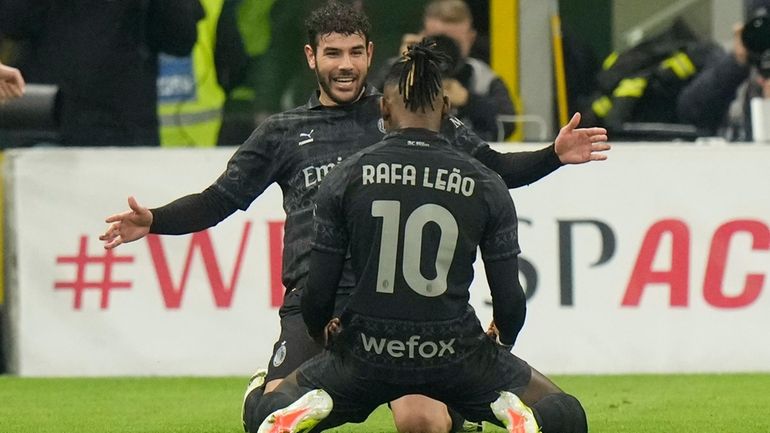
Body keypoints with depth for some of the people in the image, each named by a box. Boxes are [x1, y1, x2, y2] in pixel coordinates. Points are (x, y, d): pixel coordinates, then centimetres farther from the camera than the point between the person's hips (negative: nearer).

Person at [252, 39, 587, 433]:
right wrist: (503, 340, 24)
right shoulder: (485, 186, -2)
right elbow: (510, 301, 1)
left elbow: (318, 294, -2)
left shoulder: (345, 178, -3)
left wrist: (322, 332, 21)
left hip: (367, 356, 0)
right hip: (456, 356, 0)